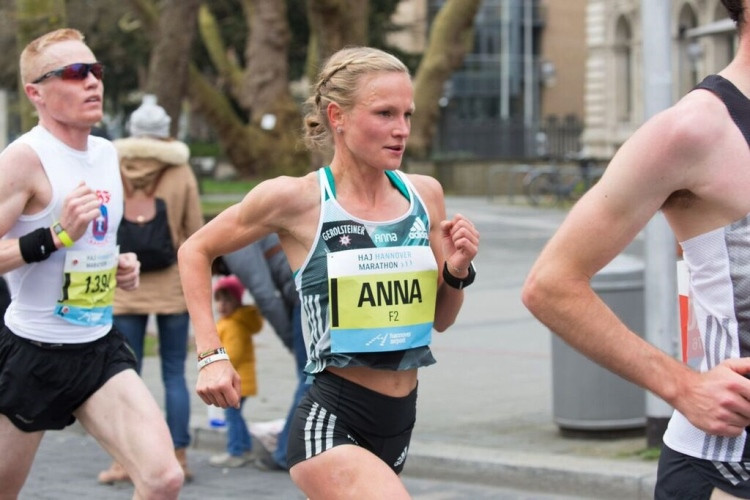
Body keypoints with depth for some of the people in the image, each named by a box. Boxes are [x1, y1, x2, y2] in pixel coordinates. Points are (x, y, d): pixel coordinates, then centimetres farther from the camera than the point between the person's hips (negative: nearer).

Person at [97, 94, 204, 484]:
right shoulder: (181, 174, -2)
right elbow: (195, 233, 0)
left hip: (125, 288, 0)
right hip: (172, 286, 0)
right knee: (174, 373, 6)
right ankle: (179, 457, 6)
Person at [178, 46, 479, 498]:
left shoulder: (425, 194, 4)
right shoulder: (296, 199, -11)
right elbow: (196, 252, 4)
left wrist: (458, 271, -6)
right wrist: (212, 354, -4)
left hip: (399, 422, 6)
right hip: (331, 424, -6)